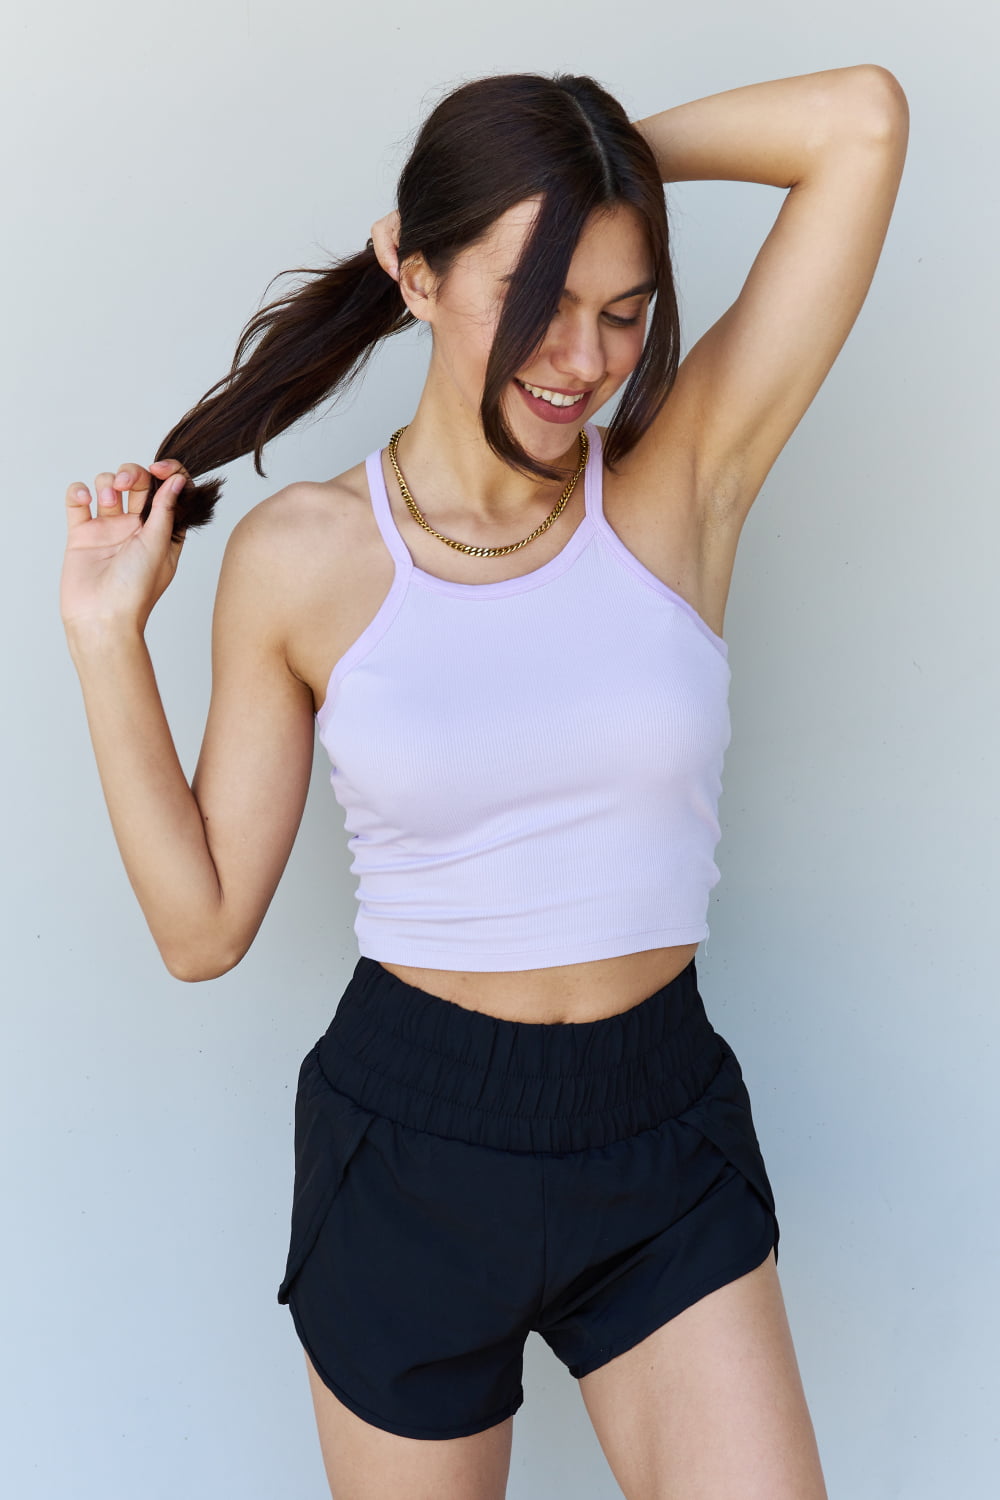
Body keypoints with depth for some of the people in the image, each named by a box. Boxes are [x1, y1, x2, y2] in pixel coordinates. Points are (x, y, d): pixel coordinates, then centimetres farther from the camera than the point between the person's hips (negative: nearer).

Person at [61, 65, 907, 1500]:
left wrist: (610, 150, -3)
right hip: (410, 1141, 0)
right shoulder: (299, 558, -8)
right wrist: (109, 637, -7)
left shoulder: (684, 481, -7)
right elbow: (204, 923, -3)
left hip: (664, 1134, 1)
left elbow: (863, 119, -12)